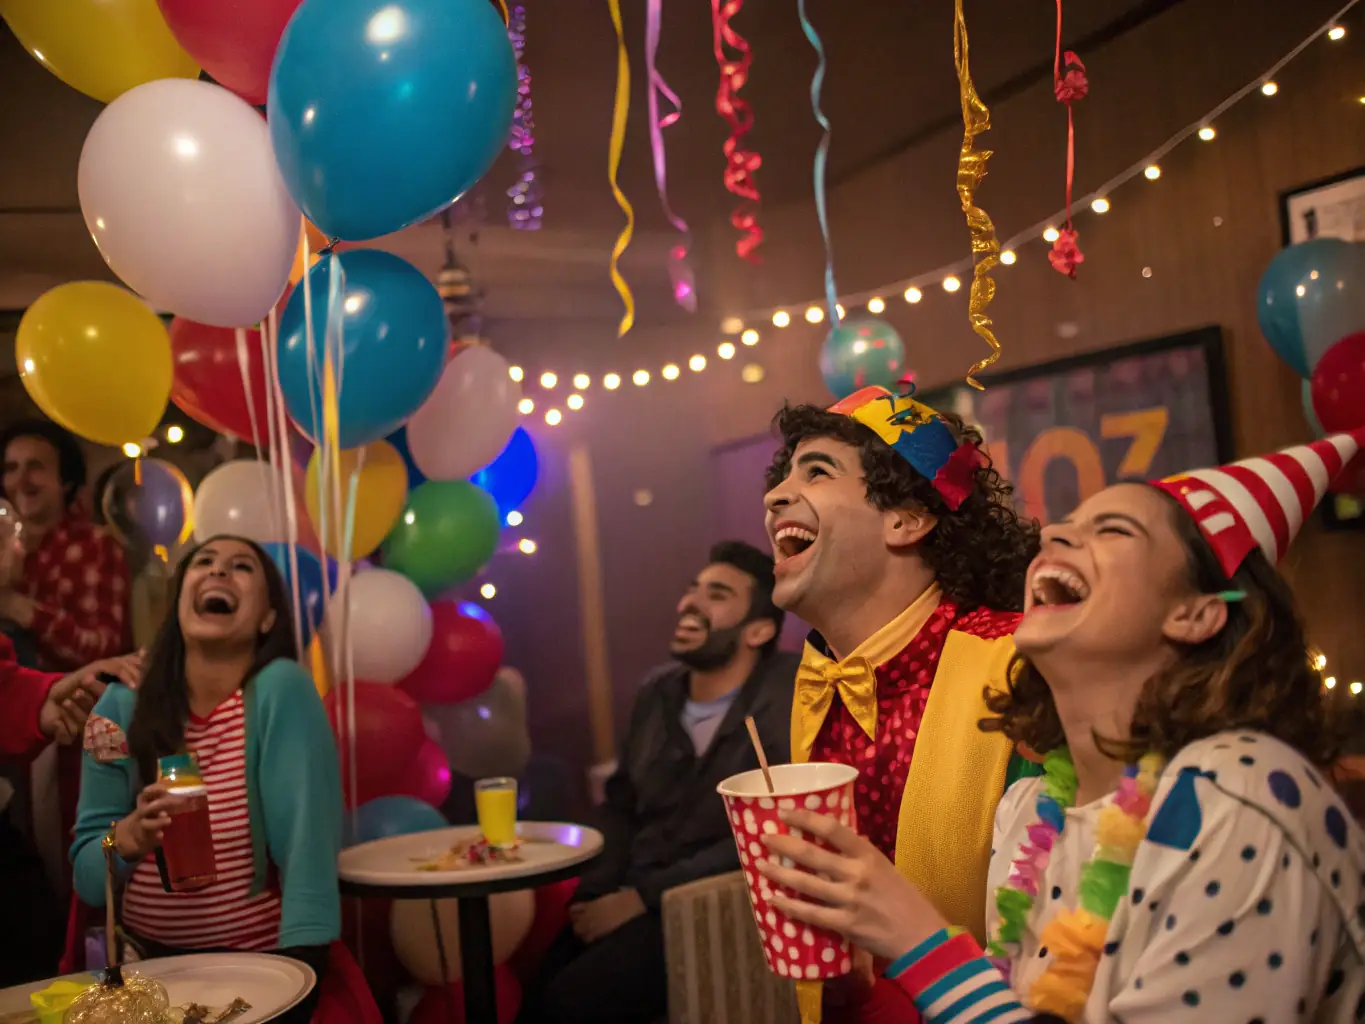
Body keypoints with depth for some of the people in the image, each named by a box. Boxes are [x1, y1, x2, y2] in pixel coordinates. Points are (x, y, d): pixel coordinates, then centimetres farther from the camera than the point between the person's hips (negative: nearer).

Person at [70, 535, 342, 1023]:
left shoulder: (280, 689, -13)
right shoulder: (121, 707, -3)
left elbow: (306, 846, -18)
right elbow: (88, 877, 0)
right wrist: (130, 835, -19)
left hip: (262, 966, -2)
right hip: (149, 967, 2)